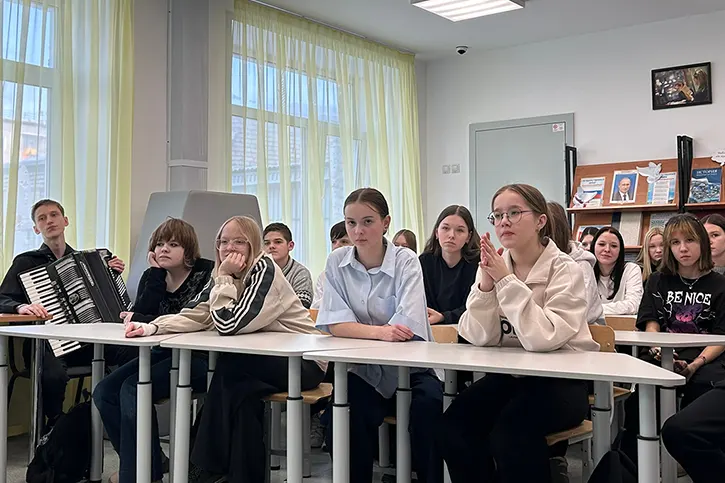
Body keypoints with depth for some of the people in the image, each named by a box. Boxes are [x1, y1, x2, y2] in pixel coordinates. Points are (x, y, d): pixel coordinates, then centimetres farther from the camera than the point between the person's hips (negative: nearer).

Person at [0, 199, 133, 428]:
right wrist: (22, 307, -26)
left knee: (133, 352, -27)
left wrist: (113, 275, 9)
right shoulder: (26, 262, 7)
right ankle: (55, 426, -7)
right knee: (53, 374, -39)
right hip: (46, 342, -3)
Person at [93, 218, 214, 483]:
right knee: (104, 392, -8)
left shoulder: (206, 272, -11)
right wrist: (156, 273, -12)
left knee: (133, 388, -25)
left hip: (199, 359, -8)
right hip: (165, 353, 8)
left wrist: (142, 320, -15)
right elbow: (139, 315, -7)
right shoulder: (152, 276, 9)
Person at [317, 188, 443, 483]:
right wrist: (379, 332, -28)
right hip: (361, 370, 1)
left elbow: (407, 326, -20)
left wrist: (359, 330, -14)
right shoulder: (336, 263, -1)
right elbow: (335, 325, -11)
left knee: (429, 402, -29)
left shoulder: (405, 261, -8)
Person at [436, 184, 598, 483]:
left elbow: (542, 338, -27)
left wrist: (506, 281, -25)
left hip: (561, 381, -5)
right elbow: (479, 338, -7)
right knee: (452, 426, -18)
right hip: (508, 377, 5)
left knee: (510, 430, -31)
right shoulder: (493, 267, 3)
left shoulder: (565, 270, -11)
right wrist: (485, 284, -20)